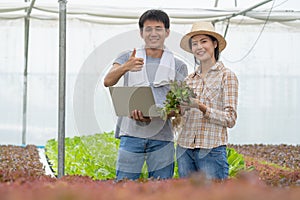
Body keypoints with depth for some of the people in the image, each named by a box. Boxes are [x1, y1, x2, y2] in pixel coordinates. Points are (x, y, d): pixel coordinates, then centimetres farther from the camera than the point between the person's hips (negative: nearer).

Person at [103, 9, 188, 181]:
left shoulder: (178, 66, 10)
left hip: (162, 136, 0)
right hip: (131, 133, 0)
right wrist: (125, 67, -28)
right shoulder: (128, 59, 11)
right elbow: (108, 81, -6)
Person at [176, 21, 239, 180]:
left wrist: (201, 107, -18)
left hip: (211, 150, -5)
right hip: (184, 148, 5)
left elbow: (230, 119, -7)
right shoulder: (190, 79, 13)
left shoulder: (226, 76, -1)